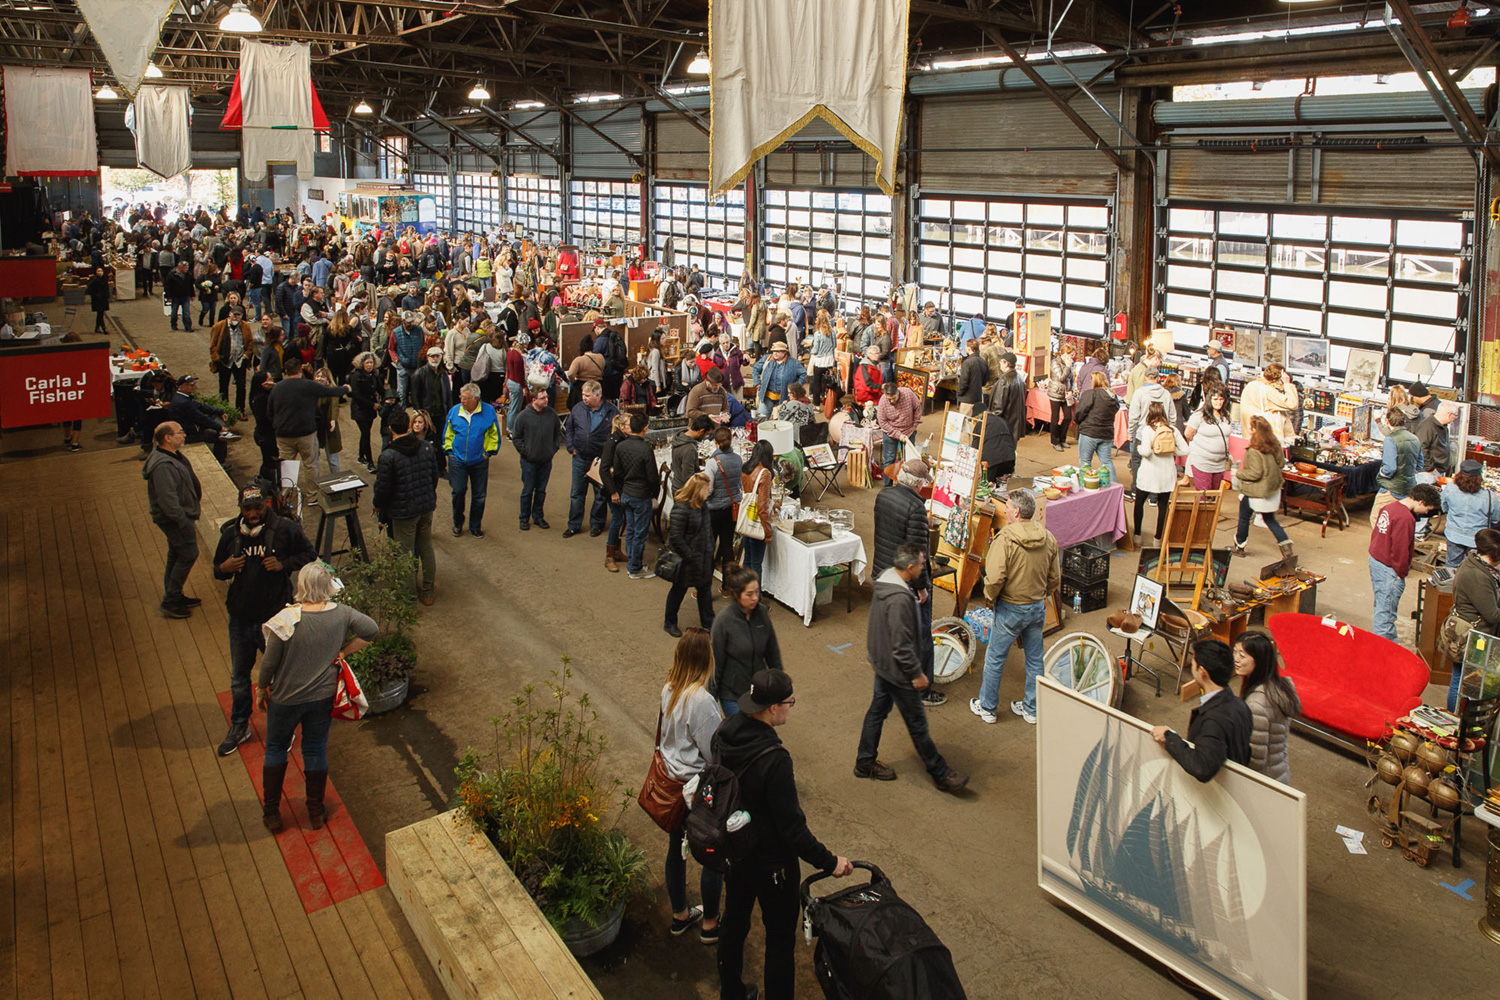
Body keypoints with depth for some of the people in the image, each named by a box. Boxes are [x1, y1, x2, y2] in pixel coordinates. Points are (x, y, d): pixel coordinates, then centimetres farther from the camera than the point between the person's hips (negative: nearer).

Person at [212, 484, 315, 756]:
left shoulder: (285, 529, -12)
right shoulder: (231, 534, -3)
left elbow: (309, 554, 0)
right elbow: (217, 568, 11)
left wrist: (284, 565, -17)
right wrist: (224, 568, -14)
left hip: (275, 616, -3)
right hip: (241, 617, 3)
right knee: (238, 676, 18)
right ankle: (239, 726, 40)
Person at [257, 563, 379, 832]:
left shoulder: (286, 619, -23)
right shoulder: (340, 614, -14)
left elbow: (269, 663, -15)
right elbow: (372, 631, -3)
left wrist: (262, 691, 2)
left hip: (286, 698, -2)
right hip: (323, 697, 3)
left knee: (276, 749, 19)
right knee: (316, 750, 19)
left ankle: (271, 812, 28)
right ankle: (316, 812, 31)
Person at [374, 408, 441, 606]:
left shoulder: (388, 456, -20)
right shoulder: (426, 447, -4)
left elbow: (382, 488, -14)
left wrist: (378, 507, 6)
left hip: (403, 512, -5)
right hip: (427, 507, 5)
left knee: (406, 554, 7)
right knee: (426, 548, 18)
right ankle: (428, 592, 29)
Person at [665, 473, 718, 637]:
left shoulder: (701, 504, 1)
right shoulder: (680, 509, -27)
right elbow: (675, 538, -26)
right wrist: (690, 557, -20)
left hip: (703, 558, 8)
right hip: (687, 560, -8)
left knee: (705, 587, 18)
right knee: (679, 590, 10)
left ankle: (708, 622, 34)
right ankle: (669, 623, 29)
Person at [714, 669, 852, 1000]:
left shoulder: (725, 733, -12)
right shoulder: (773, 758, -34)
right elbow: (792, 826, -27)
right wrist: (829, 861, -16)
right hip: (770, 862, -8)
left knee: (734, 920, 25)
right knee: (780, 935, 13)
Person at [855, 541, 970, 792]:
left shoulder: (886, 579, -3)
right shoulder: (899, 599, -34)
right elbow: (901, 647, -28)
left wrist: (917, 600, 6)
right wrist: (917, 674, -18)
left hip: (881, 661, 10)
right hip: (897, 669, -10)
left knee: (878, 708, 23)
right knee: (917, 723, 6)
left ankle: (865, 762, 37)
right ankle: (940, 774, 21)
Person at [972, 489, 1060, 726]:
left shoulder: (1005, 539, -22)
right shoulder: (1048, 539, -2)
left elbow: (995, 578, -26)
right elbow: (1055, 578, 6)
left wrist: (990, 597, -7)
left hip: (1010, 609, -6)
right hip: (1038, 607, 6)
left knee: (995, 659, 10)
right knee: (1035, 660, 17)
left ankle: (987, 707, 22)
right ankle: (1032, 709, 28)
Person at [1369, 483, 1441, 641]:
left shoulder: (1389, 507, 6)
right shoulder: (1405, 518, -23)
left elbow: (1375, 533, 15)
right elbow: (1400, 550, -22)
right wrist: (1402, 573, -10)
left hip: (1375, 560, 10)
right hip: (1389, 569, -10)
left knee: (1381, 605, 20)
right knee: (1386, 610, -1)